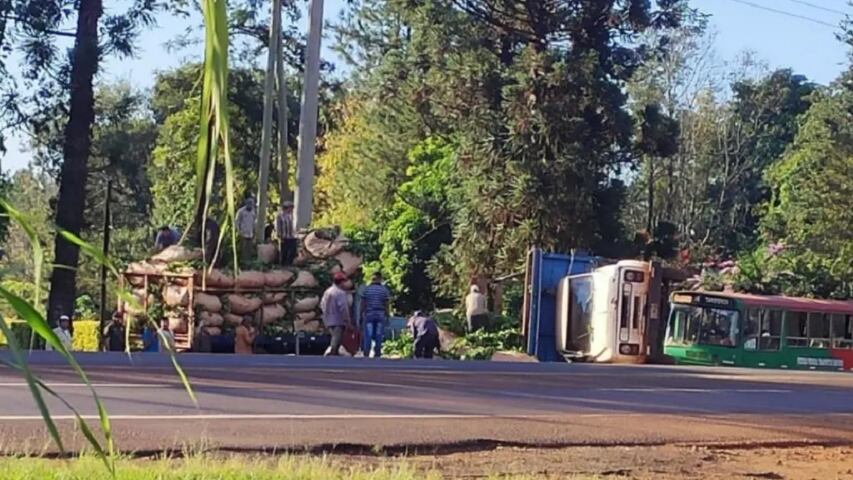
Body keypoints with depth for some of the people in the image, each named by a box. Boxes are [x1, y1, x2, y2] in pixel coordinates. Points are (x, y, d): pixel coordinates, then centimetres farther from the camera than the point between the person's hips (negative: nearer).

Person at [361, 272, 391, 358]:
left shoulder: (366, 289, 0)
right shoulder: (384, 290, -1)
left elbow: (363, 304, 0)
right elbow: (386, 304, 0)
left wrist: (361, 315, 7)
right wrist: (387, 316, 7)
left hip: (368, 315, 0)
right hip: (380, 315, 0)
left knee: (368, 335, 2)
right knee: (379, 335, 3)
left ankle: (366, 352, -2)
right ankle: (377, 353, 3)